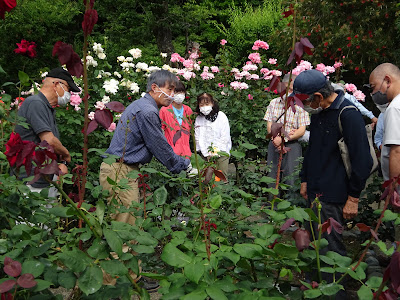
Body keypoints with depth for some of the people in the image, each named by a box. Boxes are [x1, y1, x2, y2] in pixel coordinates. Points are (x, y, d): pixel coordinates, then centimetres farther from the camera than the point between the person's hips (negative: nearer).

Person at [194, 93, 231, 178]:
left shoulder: (221, 116, -3)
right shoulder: (198, 119, 4)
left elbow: (225, 137, -6)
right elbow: (198, 138, 2)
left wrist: (216, 152, -9)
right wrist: (207, 154, -5)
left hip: (221, 152, -2)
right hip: (206, 154, 2)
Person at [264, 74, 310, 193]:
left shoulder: (300, 106, -3)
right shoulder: (274, 103, 8)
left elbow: (302, 130, -7)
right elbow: (269, 125, 6)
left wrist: (283, 139, -16)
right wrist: (276, 136, -13)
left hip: (292, 146, -4)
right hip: (274, 145, 4)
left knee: (290, 178, -5)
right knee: (272, 177, 7)